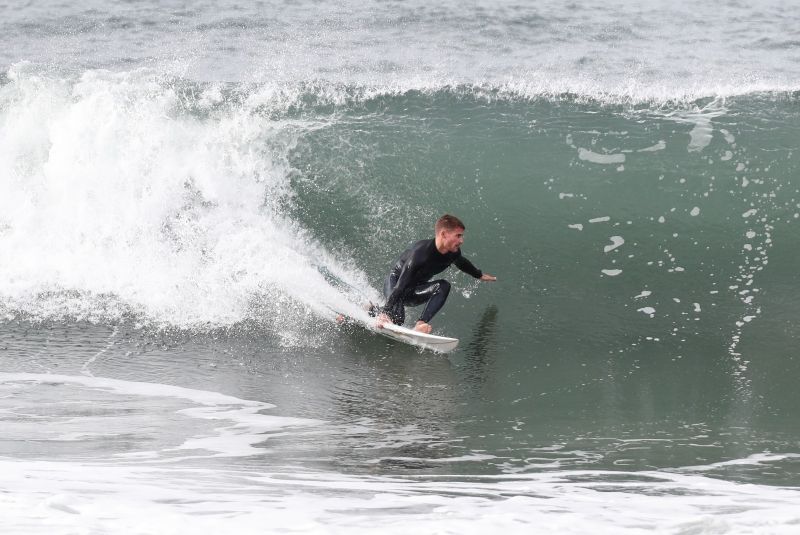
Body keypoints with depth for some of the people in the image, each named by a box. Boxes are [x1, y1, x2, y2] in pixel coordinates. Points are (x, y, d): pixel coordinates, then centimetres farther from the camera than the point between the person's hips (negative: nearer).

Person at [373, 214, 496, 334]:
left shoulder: (453, 252, -14)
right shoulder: (420, 253, -36)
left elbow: (461, 263, 15)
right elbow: (400, 286, -37)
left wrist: (479, 275, 32)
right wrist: (384, 313, -40)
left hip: (414, 291, 7)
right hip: (394, 283, -7)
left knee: (443, 286, -21)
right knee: (396, 320, -29)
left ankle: (421, 323, -28)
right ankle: (372, 309, 2)